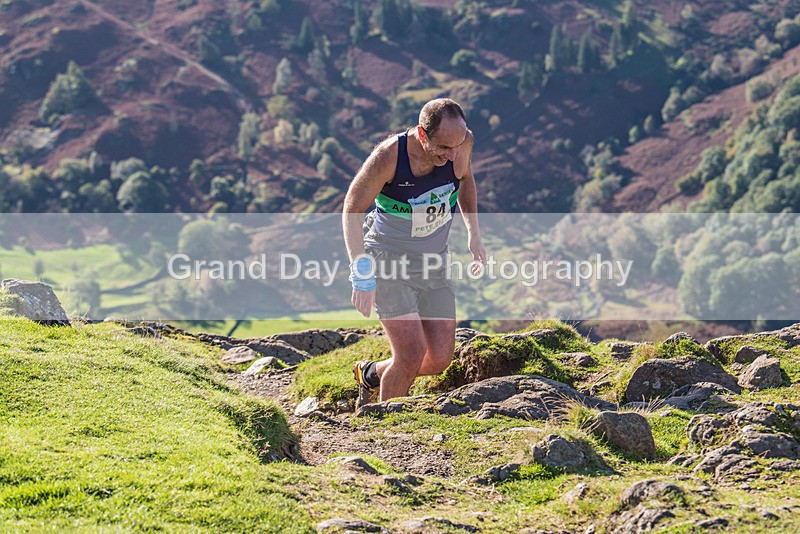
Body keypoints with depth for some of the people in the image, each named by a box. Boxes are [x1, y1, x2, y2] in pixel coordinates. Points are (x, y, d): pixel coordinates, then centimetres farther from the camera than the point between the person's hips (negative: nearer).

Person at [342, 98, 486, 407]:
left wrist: (473, 234, 9)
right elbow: (352, 211, -15)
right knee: (411, 356, -17)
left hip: (433, 264, 5)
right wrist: (362, 275, -23)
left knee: (440, 359, 2)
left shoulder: (461, 141, -13)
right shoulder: (388, 156, -27)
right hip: (388, 262, -5)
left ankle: (372, 374, 31)